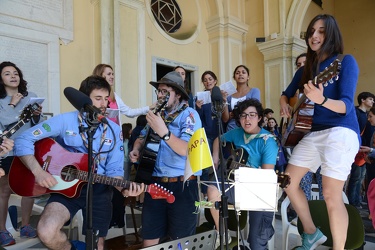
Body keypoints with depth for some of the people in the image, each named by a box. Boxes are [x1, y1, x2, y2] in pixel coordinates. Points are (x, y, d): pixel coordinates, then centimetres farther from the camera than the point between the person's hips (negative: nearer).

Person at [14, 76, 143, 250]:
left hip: (99, 189, 2)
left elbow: (114, 170, 0)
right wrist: (38, 171, -21)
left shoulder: (114, 130, 0)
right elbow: (23, 140, -9)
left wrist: (123, 188, -20)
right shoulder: (65, 120, -8)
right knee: (46, 232, -25)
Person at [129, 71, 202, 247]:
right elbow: (142, 138, 23)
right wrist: (136, 150, 2)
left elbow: (187, 150, -19)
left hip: (182, 186, -6)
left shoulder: (189, 115, -8)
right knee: (149, 241, 14)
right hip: (156, 183, 6)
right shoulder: (158, 114, 13)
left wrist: (163, 132, -28)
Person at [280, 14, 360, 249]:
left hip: (340, 132, -7)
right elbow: (286, 94, 26)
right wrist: (285, 104, 3)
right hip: (312, 133, 7)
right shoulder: (305, 69, 16)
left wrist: (321, 100, -34)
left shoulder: (346, 61, -3)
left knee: (332, 196, -11)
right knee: (289, 182, 5)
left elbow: (346, 105, -14)